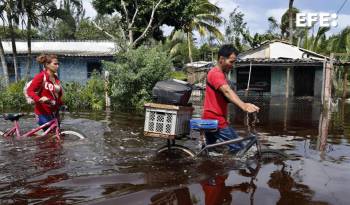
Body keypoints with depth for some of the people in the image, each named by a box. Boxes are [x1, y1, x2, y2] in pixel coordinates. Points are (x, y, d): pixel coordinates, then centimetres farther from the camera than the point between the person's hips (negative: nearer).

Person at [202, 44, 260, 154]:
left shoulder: (220, 73, 19)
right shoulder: (216, 74, -16)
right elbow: (227, 92, -35)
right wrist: (244, 106, -49)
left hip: (210, 120, 11)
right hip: (216, 120, -11)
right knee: (238, 148, -11)